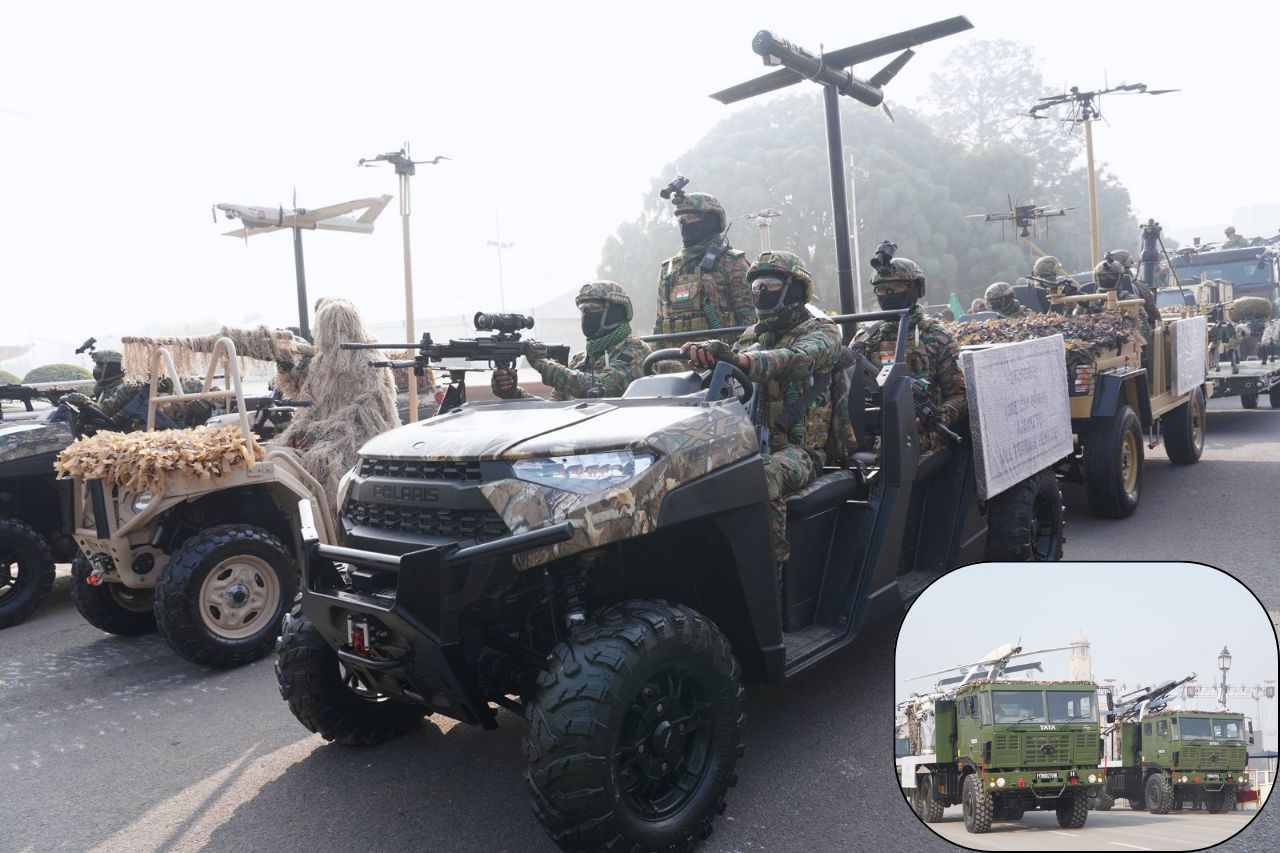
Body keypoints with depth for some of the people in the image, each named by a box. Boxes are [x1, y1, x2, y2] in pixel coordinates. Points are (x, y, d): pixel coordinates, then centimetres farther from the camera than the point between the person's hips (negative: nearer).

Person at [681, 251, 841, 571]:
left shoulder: (820, 331, 4)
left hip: (799, 448, -5)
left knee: (763, 477, -38)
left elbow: (798, 359, -22)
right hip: (751, 443, 5)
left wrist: (741, 360, -42)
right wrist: (702, 351, -16)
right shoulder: (752, 336, 25)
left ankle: (773, 568, -33)